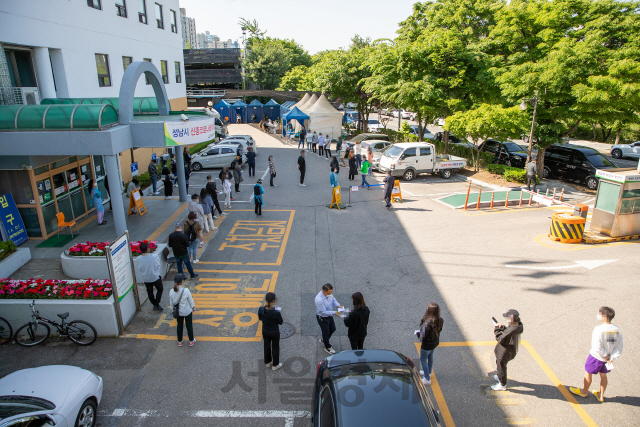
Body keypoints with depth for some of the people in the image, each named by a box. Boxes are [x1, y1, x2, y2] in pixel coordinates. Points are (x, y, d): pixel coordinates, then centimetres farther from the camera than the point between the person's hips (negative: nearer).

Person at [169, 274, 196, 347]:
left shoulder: (172, 291, -15)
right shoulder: (186, 290, -26)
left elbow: (171, 302, -1)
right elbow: (190, 300, -12)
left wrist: (173, 309, 16)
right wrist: (193, 307, 7)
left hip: (178, 312, 3)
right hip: (187, 311, -3)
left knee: (179, 325, 21)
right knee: (189, 326, 15)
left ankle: (179, 341, 35)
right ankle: (191, 341, 31)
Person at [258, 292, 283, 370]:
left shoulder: (261, 309, -25)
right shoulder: (276, 312, -34)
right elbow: (280, 322, -16)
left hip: (265, 332, 4)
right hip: (274, 333, -4)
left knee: (267, 347, 26)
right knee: (275, 348, 20)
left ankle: (268, 362, 48)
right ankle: (275, 365, 39)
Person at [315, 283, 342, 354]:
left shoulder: (329, 293, -16)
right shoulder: (319, 299, -39)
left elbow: (333, 300, 3)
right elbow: (324, 312, -31)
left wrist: (337, 305, -16)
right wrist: (334, 312, -37)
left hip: (329, 315, 8)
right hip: (322, 318, -8)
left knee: (333, 329, 25)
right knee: (326, 332, 14)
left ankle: (323, 340, 53)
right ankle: (327, 347, 41)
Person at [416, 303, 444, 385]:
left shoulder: (427, 324, -38)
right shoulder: (440, 320, -16)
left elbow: (424, 336, -29)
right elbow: (439, 330, 1)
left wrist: (418, 334, -7)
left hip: (427, 345, -7)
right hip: (435, 342, 7)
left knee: (423, 360, 15)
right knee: (430, 357, 29)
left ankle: (427, 379, 28)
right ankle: (428, 373, 51)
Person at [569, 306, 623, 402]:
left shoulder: (598, 329, -27)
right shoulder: (617, 330, -7)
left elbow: (597, 347, -26)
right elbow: (619, 347, -4)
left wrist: (605, 355, -11)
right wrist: (612, 357, -4)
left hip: (596, 356, -6)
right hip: (607, 358, 7)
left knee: (588, 373, 15)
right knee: (603, 375, 24)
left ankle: (584, 391, 33)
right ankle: (601, 395, 39)